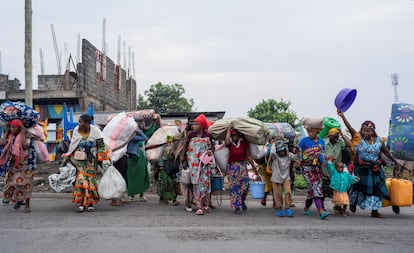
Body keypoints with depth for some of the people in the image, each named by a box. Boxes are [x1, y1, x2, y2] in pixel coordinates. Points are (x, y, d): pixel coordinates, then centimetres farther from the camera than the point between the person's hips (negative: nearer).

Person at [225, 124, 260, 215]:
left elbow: (248, 155, 5)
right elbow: (227, 142, -30)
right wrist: (228, 129, -19)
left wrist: (254, 167, 6)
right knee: (234, 186, -2)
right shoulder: (230, 143, -3)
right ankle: (237, 207, 6)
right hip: (232, 166, -1)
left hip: (243, 165, 1)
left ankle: (242, 201, 21)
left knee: (245, 185, -8)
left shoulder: (244, 142, 0)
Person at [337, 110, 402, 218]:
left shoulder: (379, 141, 0)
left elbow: (387, 152, 11)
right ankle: (353, 204, 27)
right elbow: (350, 128, -18)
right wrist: (342, 116, -29)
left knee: (376, 189, 5)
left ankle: (374, 211, 14)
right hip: (361, 169, -3)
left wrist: (395, 162, 13)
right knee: (360, 187, 6)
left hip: (375, 169, 3)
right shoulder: (359, 139, -7)